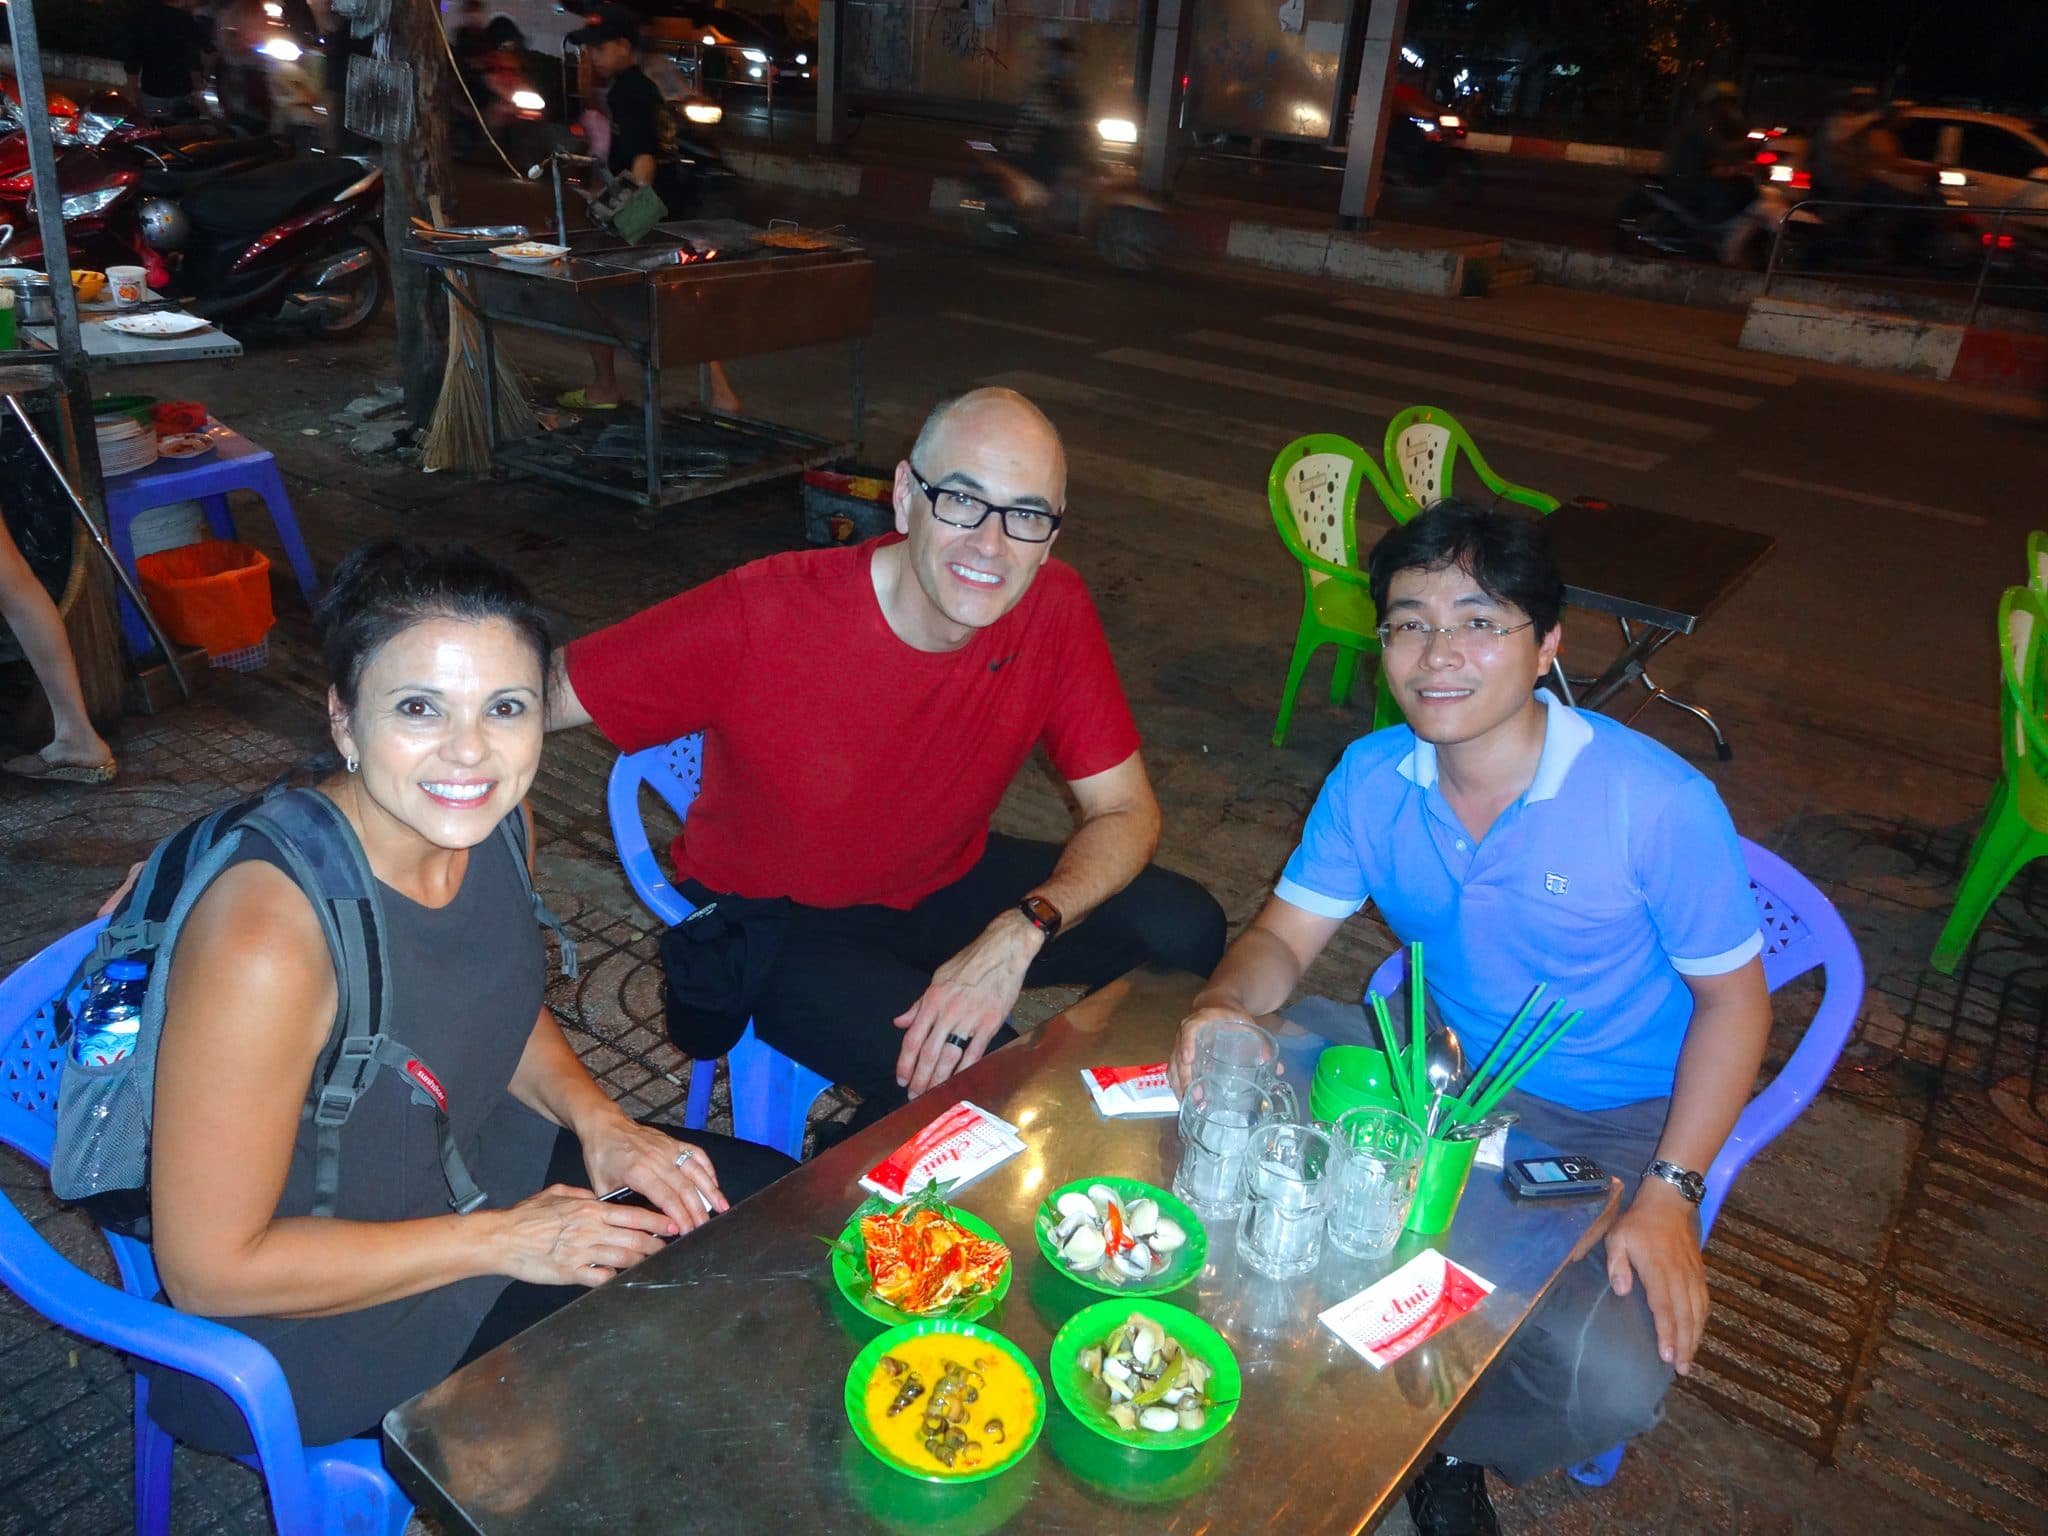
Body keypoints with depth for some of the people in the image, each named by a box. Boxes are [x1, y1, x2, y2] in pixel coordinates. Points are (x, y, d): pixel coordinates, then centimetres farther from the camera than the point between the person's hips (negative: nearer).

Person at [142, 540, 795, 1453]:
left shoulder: (475, 815, -13)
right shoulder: (265, 938, -35)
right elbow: (208, 1270, -26)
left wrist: (596, 1116, -10)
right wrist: (501, 1241, -22)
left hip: (471, 1163, 7)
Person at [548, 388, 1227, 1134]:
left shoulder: (1055, 609, -18)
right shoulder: (761, 616, -28)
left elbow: (1126, 811, -12)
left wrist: (1019, 933, -29)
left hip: (941, 881, 4)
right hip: (774, 924, -4)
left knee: (1185, 928, -11)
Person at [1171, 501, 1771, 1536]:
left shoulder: (1657, 803, -21)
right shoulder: (1371, 779, -8)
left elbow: (1732, 997, -11)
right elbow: (1283, 936, -2)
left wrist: (1669, 1192, -19)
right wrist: (1225, 1006, -26)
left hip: (1612, 1128, -3)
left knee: (1611, 1385, -26)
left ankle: (1435, 1442, 11)